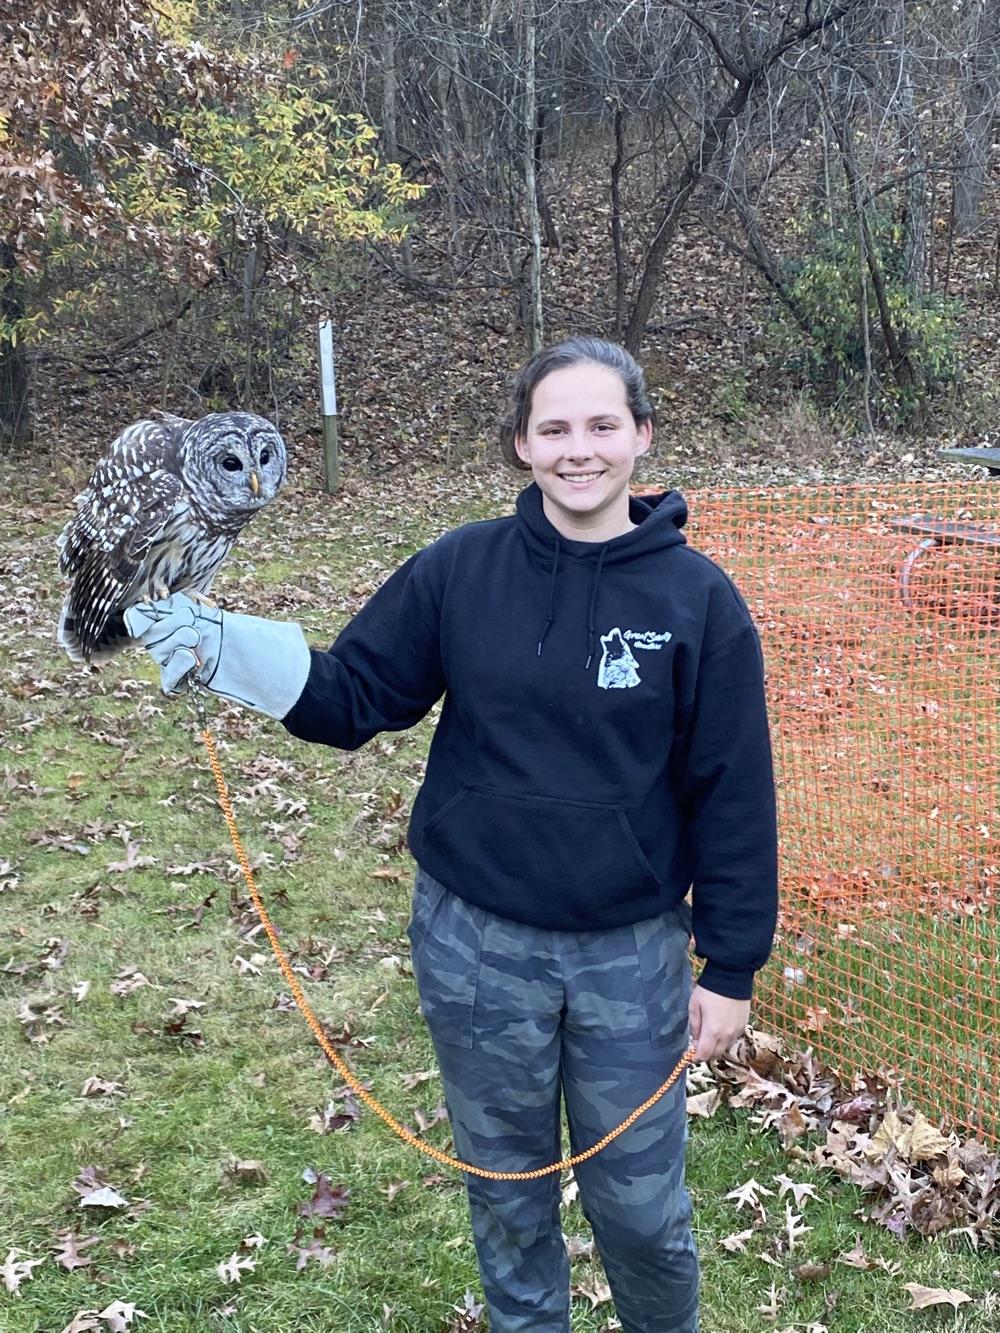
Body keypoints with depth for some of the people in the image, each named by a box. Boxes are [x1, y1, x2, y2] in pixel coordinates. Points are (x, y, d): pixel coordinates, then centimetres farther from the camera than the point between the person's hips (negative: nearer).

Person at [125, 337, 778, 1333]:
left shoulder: (697, 597, -9)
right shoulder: (459, 570, -5)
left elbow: (732, 794, -5)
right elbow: (355, 697, -1)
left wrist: (731, 967, -3)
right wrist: (230, 653, -18)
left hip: (631, 952, -1)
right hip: (473, 941, 2)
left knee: (639, 1204, 13)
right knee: (505, 1184, 20)